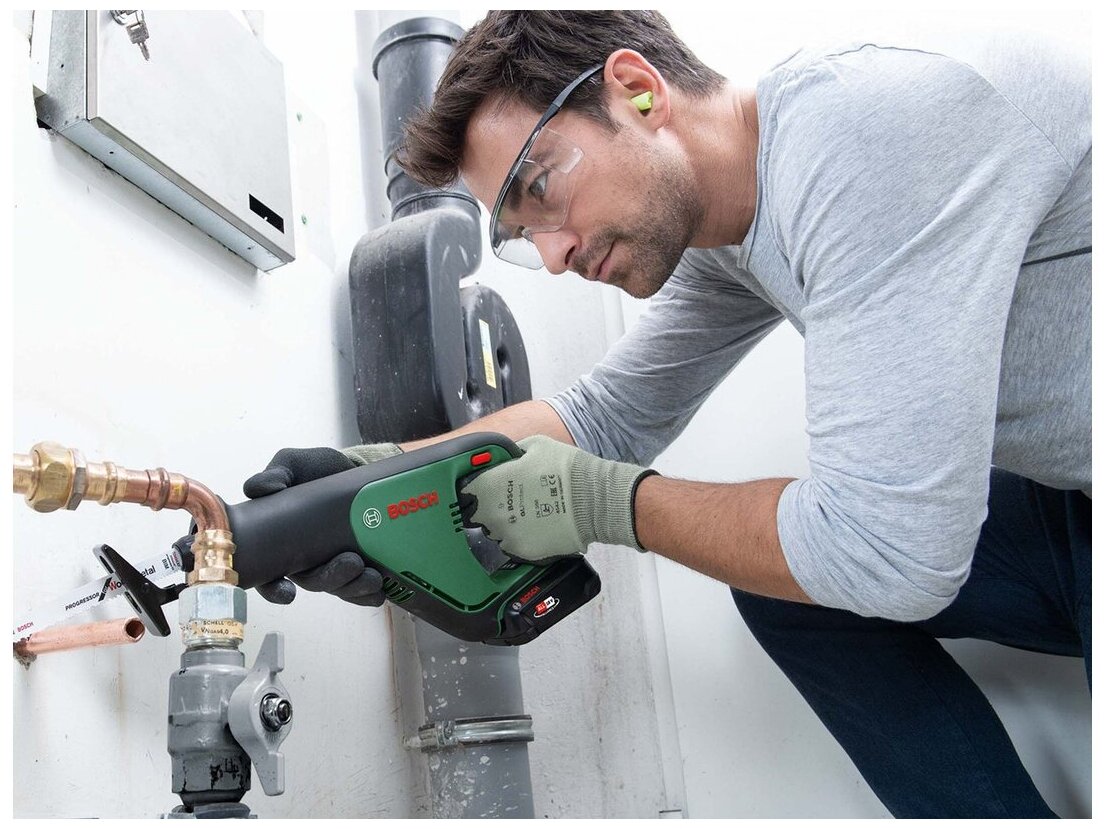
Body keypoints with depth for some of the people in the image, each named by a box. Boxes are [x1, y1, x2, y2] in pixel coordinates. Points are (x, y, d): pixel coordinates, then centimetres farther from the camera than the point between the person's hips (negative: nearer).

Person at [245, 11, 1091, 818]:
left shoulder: (859, 131, -28)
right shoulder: (715, 241, 1)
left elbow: (892, 553, -31)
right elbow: (606, 417, 8)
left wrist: (603, 505, -17)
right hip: (1064, 504, 8)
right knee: (778, 572, 1)